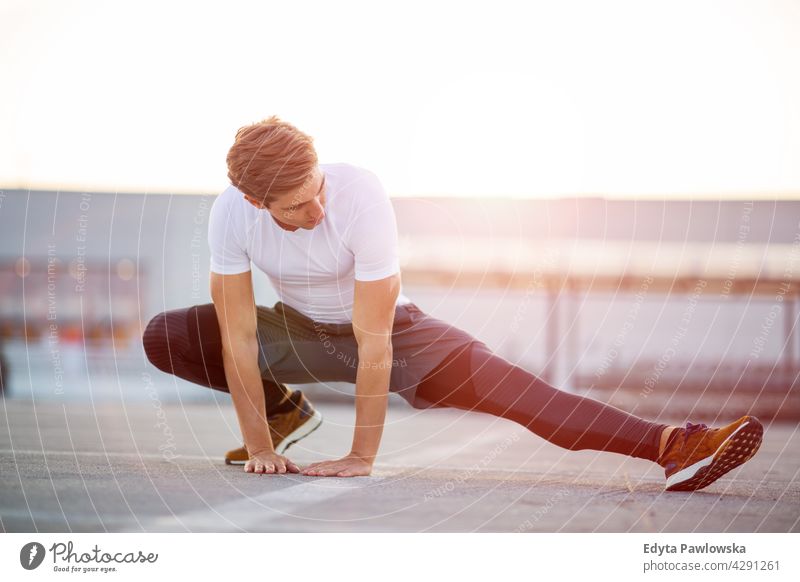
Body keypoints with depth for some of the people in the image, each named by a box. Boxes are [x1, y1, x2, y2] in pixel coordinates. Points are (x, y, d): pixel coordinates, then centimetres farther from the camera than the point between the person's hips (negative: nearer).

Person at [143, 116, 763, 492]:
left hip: (391, 328, -4)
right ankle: (284, 410, 10)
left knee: (505, 385, -26)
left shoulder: (362, 197, -35)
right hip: (297, 330, 4)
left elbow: (373, 341, -32)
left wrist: (361, 458, -30)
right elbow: (239, 336, -20)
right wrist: (259, 447, -21)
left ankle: (670, 444, -35)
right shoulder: (231, 214, -26)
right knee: (164, 338, -11)